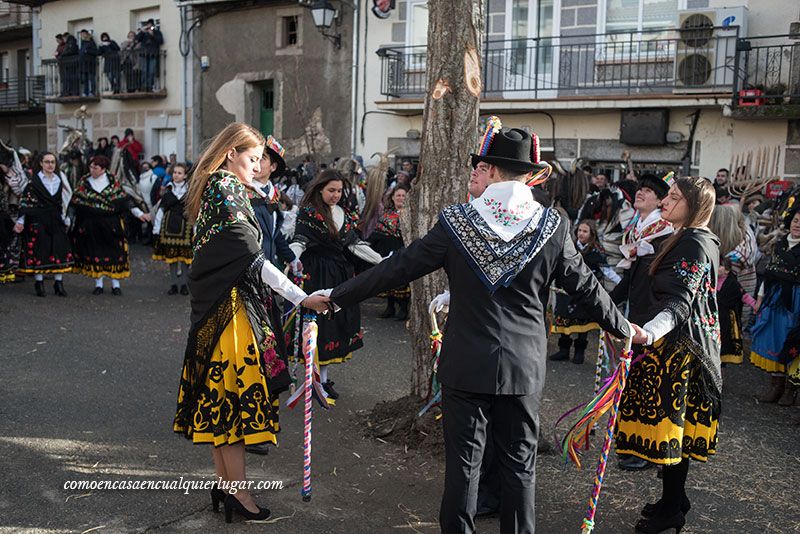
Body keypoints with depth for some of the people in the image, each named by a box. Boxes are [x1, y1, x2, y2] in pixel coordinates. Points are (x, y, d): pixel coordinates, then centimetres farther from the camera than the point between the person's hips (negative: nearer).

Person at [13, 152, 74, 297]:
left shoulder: (59, 179, 12)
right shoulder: (33, 181, -2)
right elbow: (25, 201, -5)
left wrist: (65, 218, 16)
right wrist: (21, 220, -11)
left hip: (56, 221, 4)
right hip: (38, 220, -4)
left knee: (60, 250, -1)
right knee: (39, 250, -2)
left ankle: (59, 283, 5)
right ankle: (39, 283, 6)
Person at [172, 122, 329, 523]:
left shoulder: (213, 189, 15)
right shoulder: (227, 193, -15)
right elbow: (254, 259, -21)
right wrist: (302, 298, -24)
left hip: (215, 306, 10)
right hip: (232, 307, -10)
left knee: (221, 395, 13)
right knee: (236, 392, -3)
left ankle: (224, 485, 24)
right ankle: (237, 493, 7)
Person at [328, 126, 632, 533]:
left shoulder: (455, 223, -9)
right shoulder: (553, 227, -5)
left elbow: (396, 269, -6)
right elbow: (587, 287, 3)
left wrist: (336, 297, 4)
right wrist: (624, 329, 20)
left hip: (466, 366, -1)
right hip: (524, 367, 1)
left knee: (463, 463, 10)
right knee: (520, 467, 14)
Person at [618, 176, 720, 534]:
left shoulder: (693, 244, -18)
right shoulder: (702, 240, 14)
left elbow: (680, 302, -31)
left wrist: (649, 332, -46)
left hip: (678, 345, -10)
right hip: (687, 343, 10)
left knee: (669, 423, -3)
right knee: (678, 425, 15)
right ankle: (674, 500, 26)